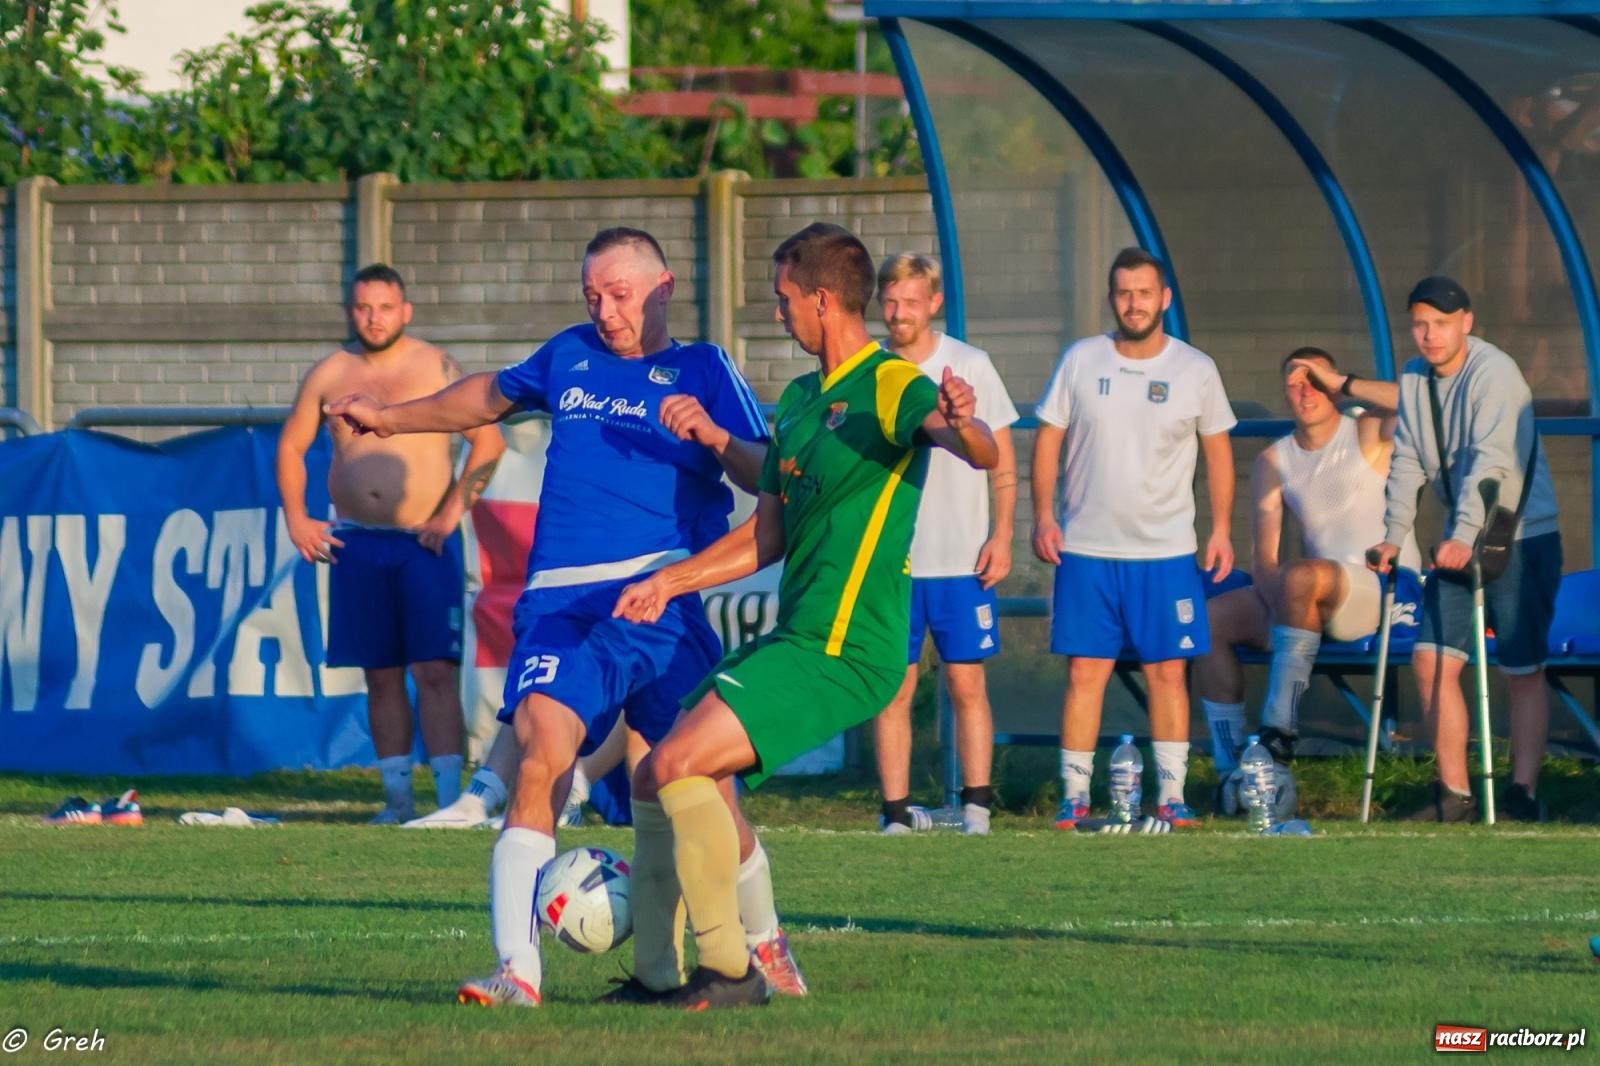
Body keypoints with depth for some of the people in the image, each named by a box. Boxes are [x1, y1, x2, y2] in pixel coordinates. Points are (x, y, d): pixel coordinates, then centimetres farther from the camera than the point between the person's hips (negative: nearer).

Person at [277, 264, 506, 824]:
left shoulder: (436, 368, -1)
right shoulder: (328, 375, 9)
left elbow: (488, 440, -2)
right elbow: (290, 446, 19)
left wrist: (453, 510, -9)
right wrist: (295, 518, 8)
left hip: (424, 542, -4)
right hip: (356, 542, 4)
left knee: (434, 669, -11)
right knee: (381, 674, 6)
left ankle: (450, 796, -15)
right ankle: (397, 796, 12)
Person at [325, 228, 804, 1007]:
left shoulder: (701, 369, 9)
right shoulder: (569, 356, 19)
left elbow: (766, 477, -2)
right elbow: (489, 396, 39)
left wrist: (713, 436, -21)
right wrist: (391, 418, 46)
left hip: (662, 600, -2)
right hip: (562, 608, 2)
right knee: (541, 758, -22)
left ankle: (765, 942, 28)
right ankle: (517, 970, -27)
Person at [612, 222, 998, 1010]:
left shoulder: (889, 387, -11)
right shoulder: (799, 400, 17)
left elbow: (983, 455, -30)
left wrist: (961, 425, -53)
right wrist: (669, 582, 21)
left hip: (844, 653, -9)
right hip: (796, 640, 9)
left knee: (678, 766, -20)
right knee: (655, 776, 11)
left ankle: (729, 972, -15)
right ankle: (657, 969, 18)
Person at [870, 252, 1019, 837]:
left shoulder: (970, 366, 1)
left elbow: (1002, 460, 5)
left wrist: (1002, 533, -5)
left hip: (962, 560, -1)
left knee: (967, 683, 0)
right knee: (893, 689, -1)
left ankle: (976, 805, 5)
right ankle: (897, 811, 2)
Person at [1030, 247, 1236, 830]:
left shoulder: (1195, 370, 2)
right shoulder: (1080, 362, 2)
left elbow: (1218, 451, 9)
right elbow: (1048, 438, 6)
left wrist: (1222, 529, 3)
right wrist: (1043, 515, -4)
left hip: (1167, 552, 0)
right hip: (1086, 550, 0)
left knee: (1168, 672, 1)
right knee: (1085, 673, -1)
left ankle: (1172, 795, 7)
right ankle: (1074, 794, 4)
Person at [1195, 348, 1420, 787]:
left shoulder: (1368, 433, 0)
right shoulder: (1273, 462, 12)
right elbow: (1264, 557, 5)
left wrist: (1343, 383, -15)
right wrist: (1280, 600, -17)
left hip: (1387, 590, -6)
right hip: (1319, 603, 6)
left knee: (1301, 576, -35)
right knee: (1211, 617, -10)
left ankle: (1280, 729, -32)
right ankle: (1228, 765, -15)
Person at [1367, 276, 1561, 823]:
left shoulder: (1495, 374, -17)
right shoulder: (1414, 380, 6)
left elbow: (1491, 461, -28)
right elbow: (1407, 463, 6)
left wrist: (1465, 536, -38)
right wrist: (1393, 535, -7)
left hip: (1521, 537, -7)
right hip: (1460, 539, 7)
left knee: (1523, 671, -2)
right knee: (1432, 659, -1)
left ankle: (1523, 793, 4)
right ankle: (1454, 793, 5)